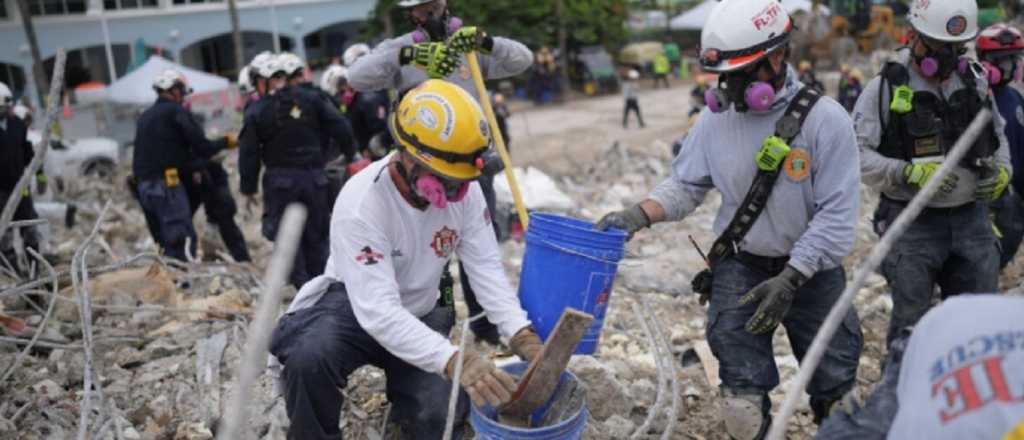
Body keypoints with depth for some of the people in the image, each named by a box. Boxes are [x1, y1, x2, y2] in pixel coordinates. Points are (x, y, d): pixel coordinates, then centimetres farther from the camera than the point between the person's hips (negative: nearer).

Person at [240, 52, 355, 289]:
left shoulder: (259, 111, 1)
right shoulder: (313, 100, -2)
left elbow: (249, 152, 1)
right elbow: (340, 129, -7)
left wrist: (249, 186, 8)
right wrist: (350, 154, 9)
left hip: (279, 179, -1)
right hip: (313, 175, 1)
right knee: (316, 233, 13)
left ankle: (302, 284, 1)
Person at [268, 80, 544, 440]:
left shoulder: (465, 190, -16)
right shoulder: (361, 202, -32)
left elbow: (486, 267, -15)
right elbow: (378, 311, -39)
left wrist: (521, 333, -32)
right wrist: (453, 360, -51)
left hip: (420, 314, 4)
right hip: (354, 306, -4)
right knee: (309, 356, -36)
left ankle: (406, 395, 21)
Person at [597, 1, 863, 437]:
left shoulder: (825, 119, -17)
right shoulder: (716, 118, -8)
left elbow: (836, 215, -18)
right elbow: (685, 184, 1)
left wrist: (790, 279, -23)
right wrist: (638, 216, -16)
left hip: (810, 270, -1)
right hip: (740, 268, 1)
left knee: (835, 386, 17)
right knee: (744, 401, 9)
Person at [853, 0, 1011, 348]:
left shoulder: (975, 82, 9)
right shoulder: (886, 88, -8)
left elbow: (998, 136, 22)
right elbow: (858, 153, -14)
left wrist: (1001, 170, 3)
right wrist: (910, 173, -25)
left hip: (971, 219, 5)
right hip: (913, 224, -5)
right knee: (911, 323, 4)